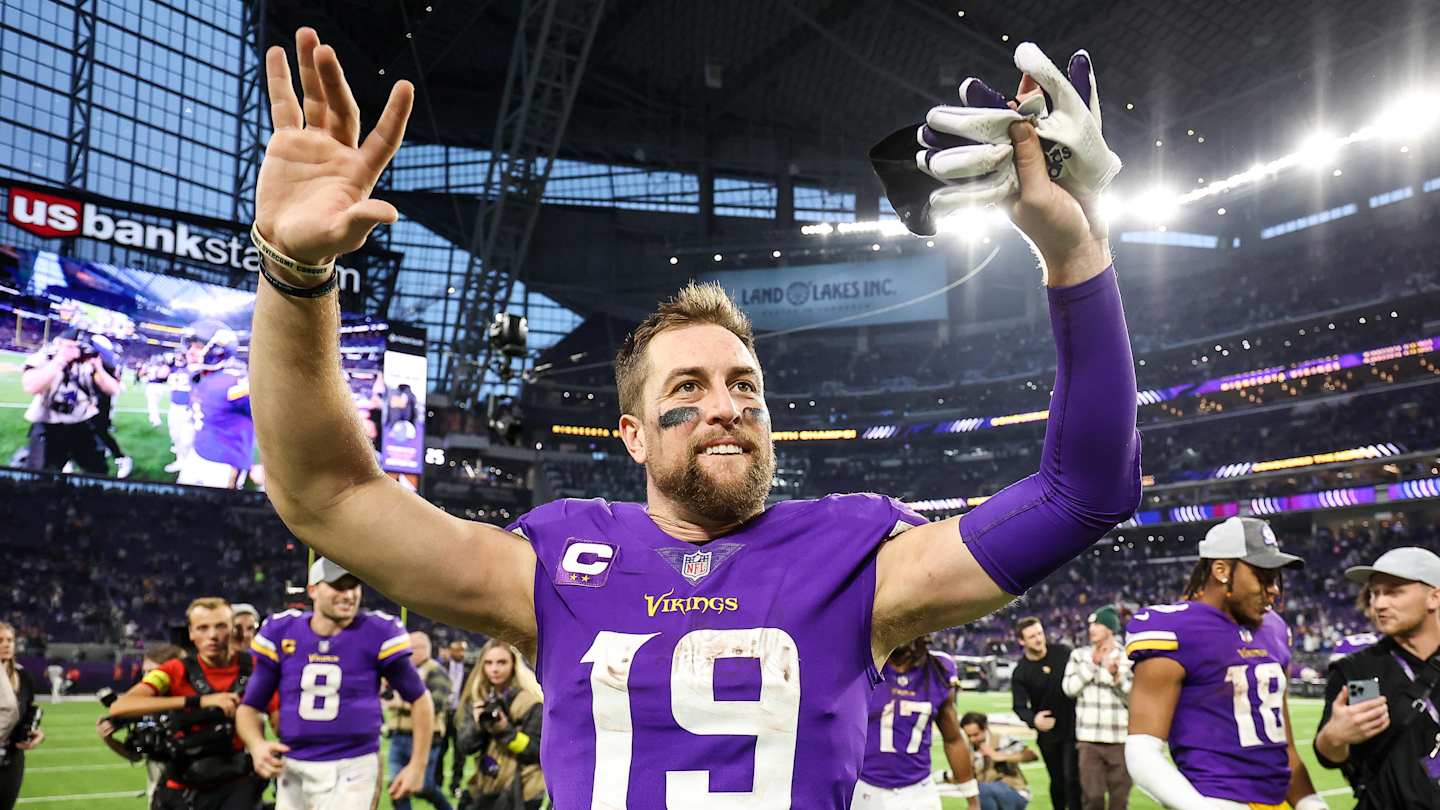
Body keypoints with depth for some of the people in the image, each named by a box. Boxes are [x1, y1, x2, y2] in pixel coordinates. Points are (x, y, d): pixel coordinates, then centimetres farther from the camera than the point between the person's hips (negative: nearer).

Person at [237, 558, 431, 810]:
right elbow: (250, 707, 6)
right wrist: (257, 746, -15)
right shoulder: (281, 633, -1)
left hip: (352, 771, -3)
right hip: (294, 772, 4)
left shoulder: (377, 634, -8)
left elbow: (419, 699, 2)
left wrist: (417, 766, -2)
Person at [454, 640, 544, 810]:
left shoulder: (531, 701, -10)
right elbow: (464, 747, 2)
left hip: (520, 793, -6)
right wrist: (476, 726, -18)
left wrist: (505, 730, -22)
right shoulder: (476, 699, 5)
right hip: (484, 789, 6)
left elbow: (538, 751, -11)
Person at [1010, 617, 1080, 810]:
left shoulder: (1063, 652, -4)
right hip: (1048, 734, 0)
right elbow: (1020, 706, -14)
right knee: (1057, 781, 11)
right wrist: (1033, 720, -36)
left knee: (1072, 778, -6)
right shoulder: (1020, 673, -9)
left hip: (1073, 728, 0)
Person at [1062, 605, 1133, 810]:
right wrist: (1092, 664, -7)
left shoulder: (1129, 658, 2)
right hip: (1089, 739, 0)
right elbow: (1069, 688, -5)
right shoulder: (1080, 655, 7)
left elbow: (1134, 699, -2)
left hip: (1120, 739, 0)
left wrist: (1116, 676, -15)